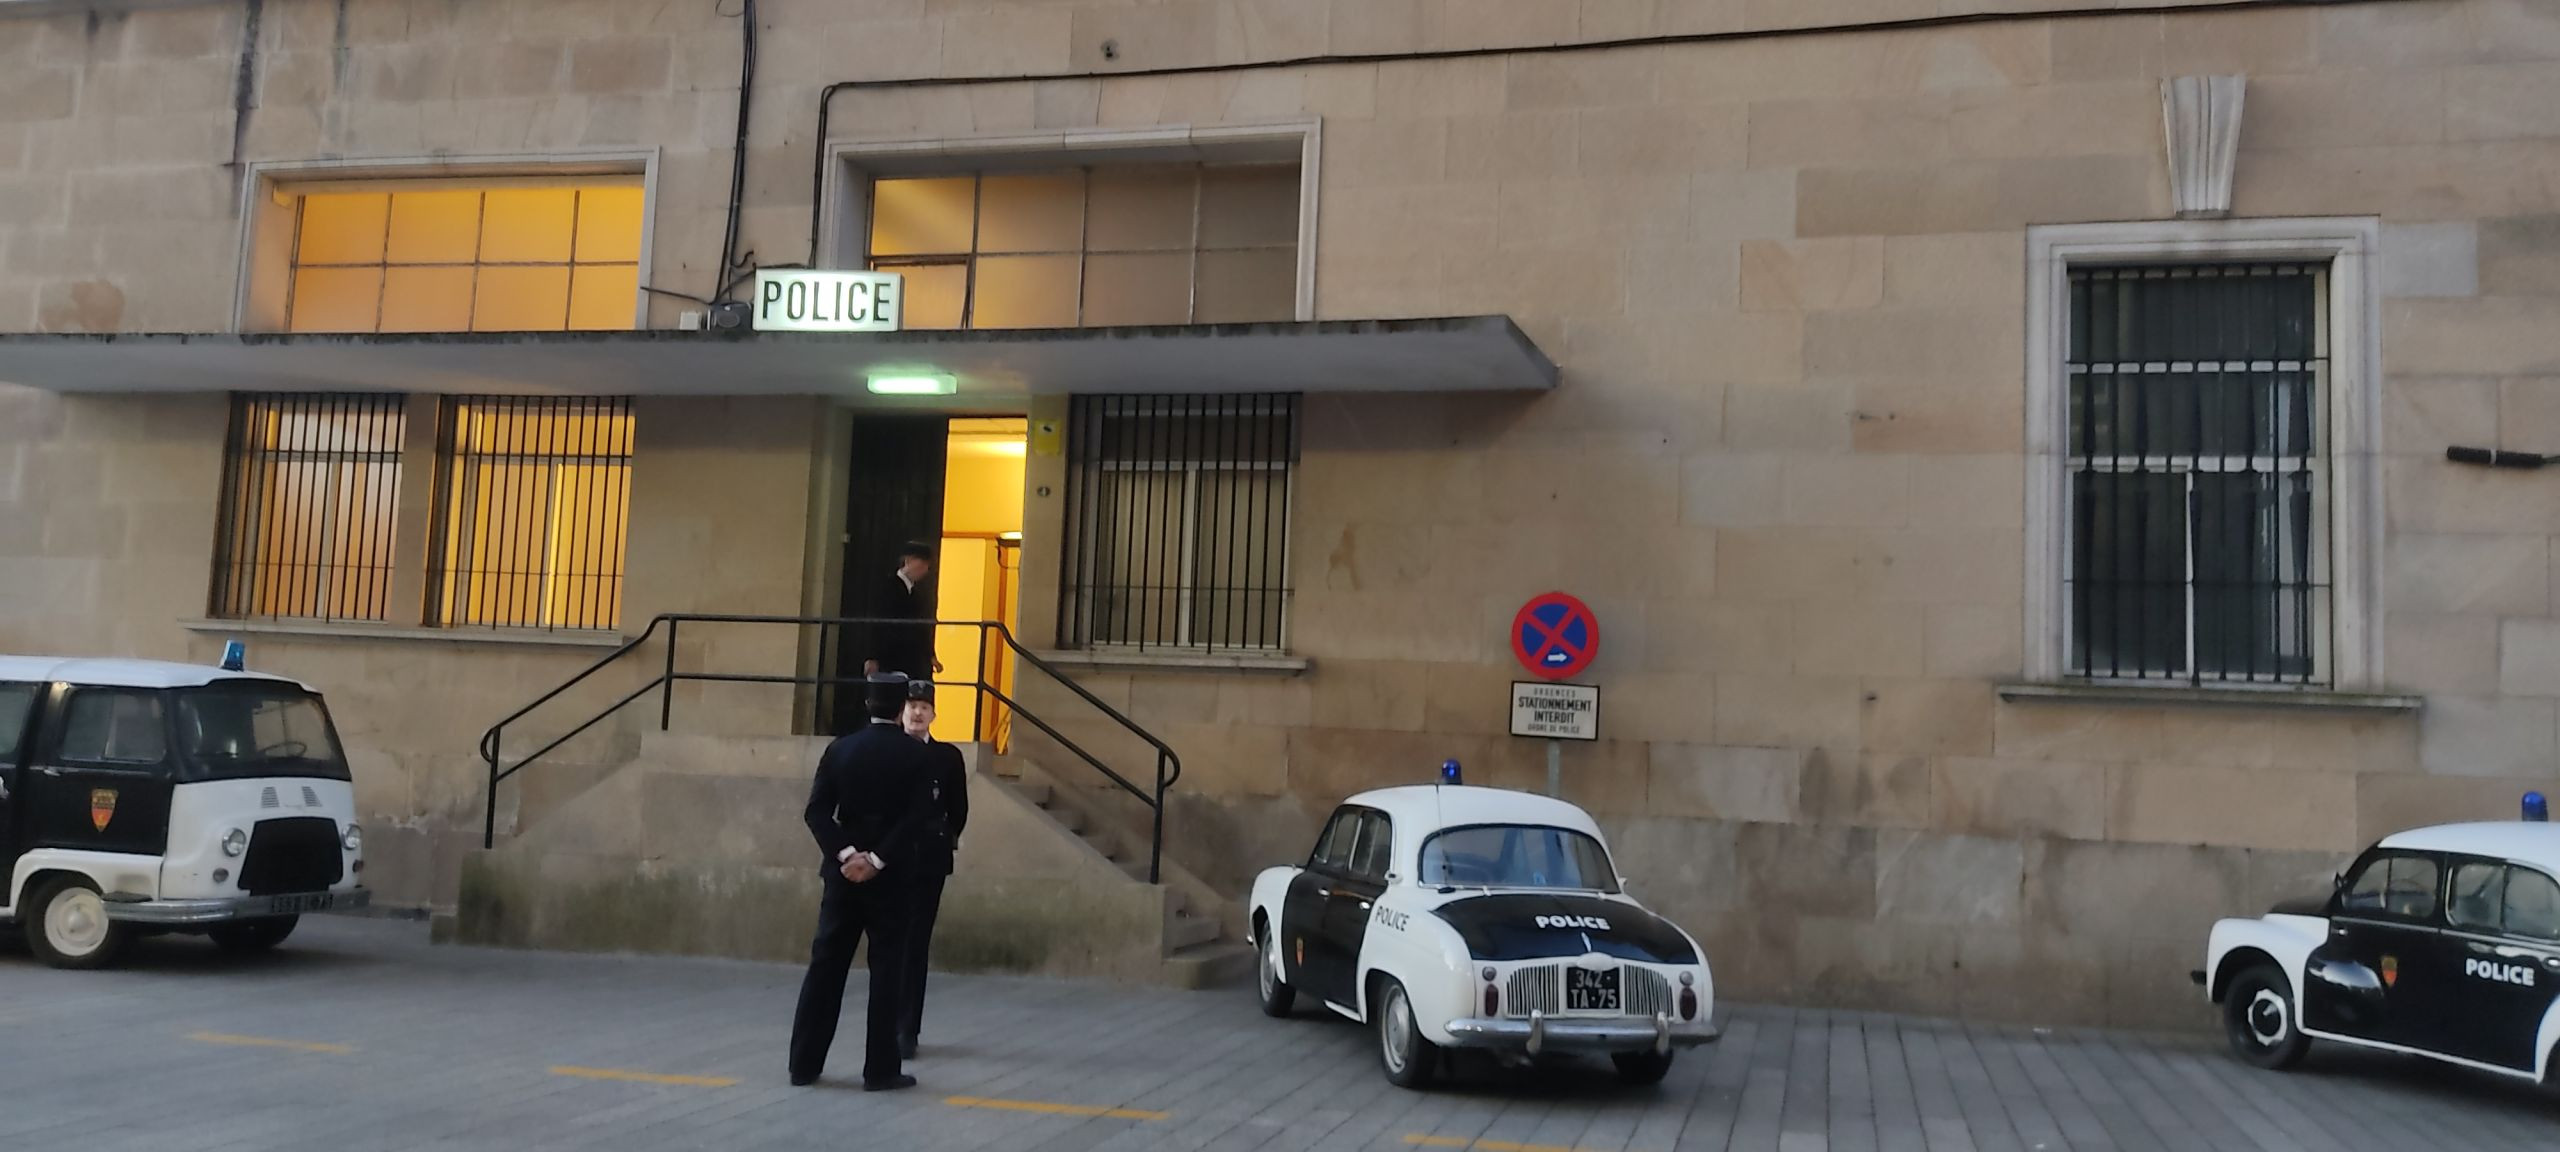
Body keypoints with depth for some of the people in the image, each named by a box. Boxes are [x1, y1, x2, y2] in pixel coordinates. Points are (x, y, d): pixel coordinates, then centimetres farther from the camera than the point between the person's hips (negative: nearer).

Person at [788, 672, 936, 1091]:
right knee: (887, 972, 3)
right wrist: (878, 860, -14)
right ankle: (880, 1069, 4)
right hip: (892, 877, -3)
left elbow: (816, 811, -4)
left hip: (844, 874, 3)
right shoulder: (916, 754, -6)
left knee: (825, 966, 9)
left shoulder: (841, 748, 3)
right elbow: (918, 818, -16)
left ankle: (805, 1062, 12)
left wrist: (846, 854, -9)